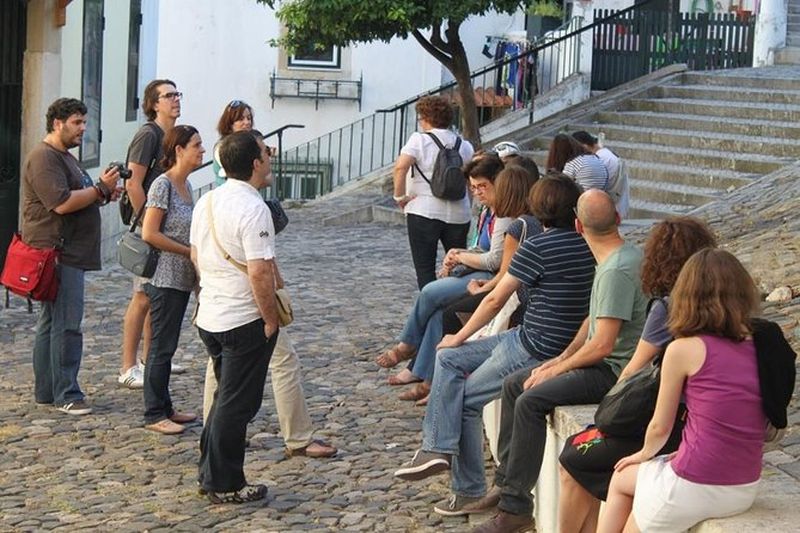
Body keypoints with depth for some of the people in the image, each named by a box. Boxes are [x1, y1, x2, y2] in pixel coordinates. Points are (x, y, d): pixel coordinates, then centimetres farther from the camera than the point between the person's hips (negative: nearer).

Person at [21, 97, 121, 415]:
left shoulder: (64, 157, 21)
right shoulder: (44, 158, -13)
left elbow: (77, 199, 30)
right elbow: (62, 203, -23)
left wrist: (103, 194, 11)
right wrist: (101, 188, -15)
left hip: (69, 254, 11)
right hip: (58, 254, -11)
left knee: (51, 322, 13)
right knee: (66, 325, -9)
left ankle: (45, 391, 19)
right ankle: (66, 395, -5)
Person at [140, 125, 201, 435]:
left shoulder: (185, 185, 11)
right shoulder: (163, 185, -15)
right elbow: (149, 234, -20)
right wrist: (190, 252, -15)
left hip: (182, 279, 9)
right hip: (165, 278, -9)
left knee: (167, 347, 15)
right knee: (161, 348, -2)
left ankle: (165, 409, 23)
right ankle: (154, 416, 6)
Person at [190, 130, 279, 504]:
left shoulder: (206, 202, 7)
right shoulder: (252, 209, -20)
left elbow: (196, 255, 17)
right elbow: (260, 272, -24)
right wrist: (270, 319, -15)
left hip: (209, 316, 9)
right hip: (245, 321, -9)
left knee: (226, 396, 21)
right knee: (236, 404, 2)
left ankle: (209, 472, 28)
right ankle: (224, 486, 10)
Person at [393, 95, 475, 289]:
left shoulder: (419, 140, -6)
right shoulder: (465, 145, 9)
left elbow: (400, 167, -19)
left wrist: (400, 196, -10)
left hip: (424, 213, -4)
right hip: (458, 215, 4)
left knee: (425, 269, 2)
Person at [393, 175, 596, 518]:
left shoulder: (537, 248, -16)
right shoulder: (586, 245, 4)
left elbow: (496, 300, -7)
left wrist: (460, 337, 7)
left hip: (536, 349, -8)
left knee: (467, 399, 7)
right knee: (448, 359, 11)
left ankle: (471, 493, 14)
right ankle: (438, 449, 6)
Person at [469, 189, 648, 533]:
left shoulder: (617, 269, -23)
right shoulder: (618, 258, 11)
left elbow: (602, 344, -24)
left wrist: (557, 369, -11)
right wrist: (562, 358, 9)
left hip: (615, 370, -11)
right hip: (603, 362, 11)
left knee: (531, 401, -23)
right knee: (514, 384, 11)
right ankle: (507, 480, 17)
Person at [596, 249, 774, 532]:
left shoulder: (683, 349, -11)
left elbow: (660, 427, -3)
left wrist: (645, 454, 18)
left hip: (696, 487, -6)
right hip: (745, 491, 6)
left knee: (622, 478, 28)